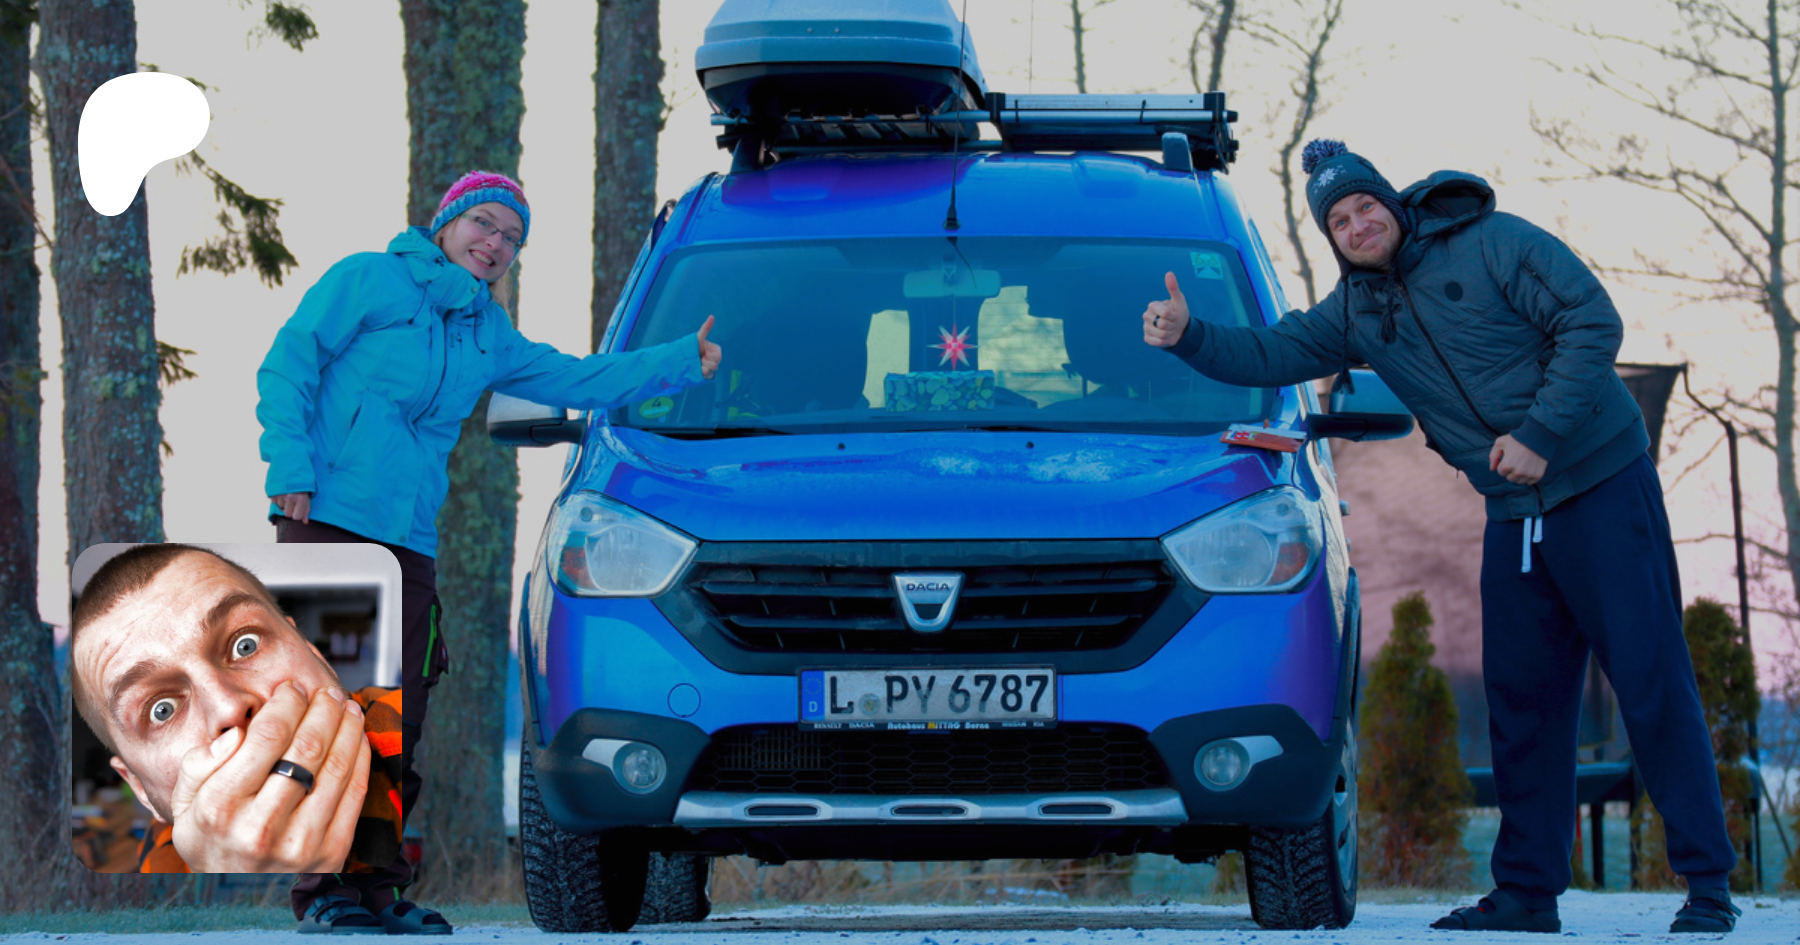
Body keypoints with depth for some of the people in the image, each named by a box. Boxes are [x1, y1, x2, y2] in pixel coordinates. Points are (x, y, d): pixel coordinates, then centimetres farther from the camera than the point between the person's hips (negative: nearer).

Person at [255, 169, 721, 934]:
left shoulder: (487, 335, 22)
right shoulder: (371, 282, 3)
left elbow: (578, 382, 27)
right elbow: (286, 367, -2)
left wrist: (685, 361, 20)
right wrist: (292, 468, -13)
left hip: (410, 541, 7)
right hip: (327, 523, -7)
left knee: (396, 719, 3)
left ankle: (374, 887, 8)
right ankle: (326, 887, -10)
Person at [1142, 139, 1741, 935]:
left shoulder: (1490, 245, -9)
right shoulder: (1356, 311, 10)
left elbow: (1592, 324, -14)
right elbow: (1271, 355, 10)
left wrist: (1540, 433, -20)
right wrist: (1188, 338, -8)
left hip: (1604, 487, -6)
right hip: (1514, 515, 6)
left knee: (1654, 684, -7)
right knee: (1521, 704, 6)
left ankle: (1708, 886, -5)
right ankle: (1527, 892, 12)